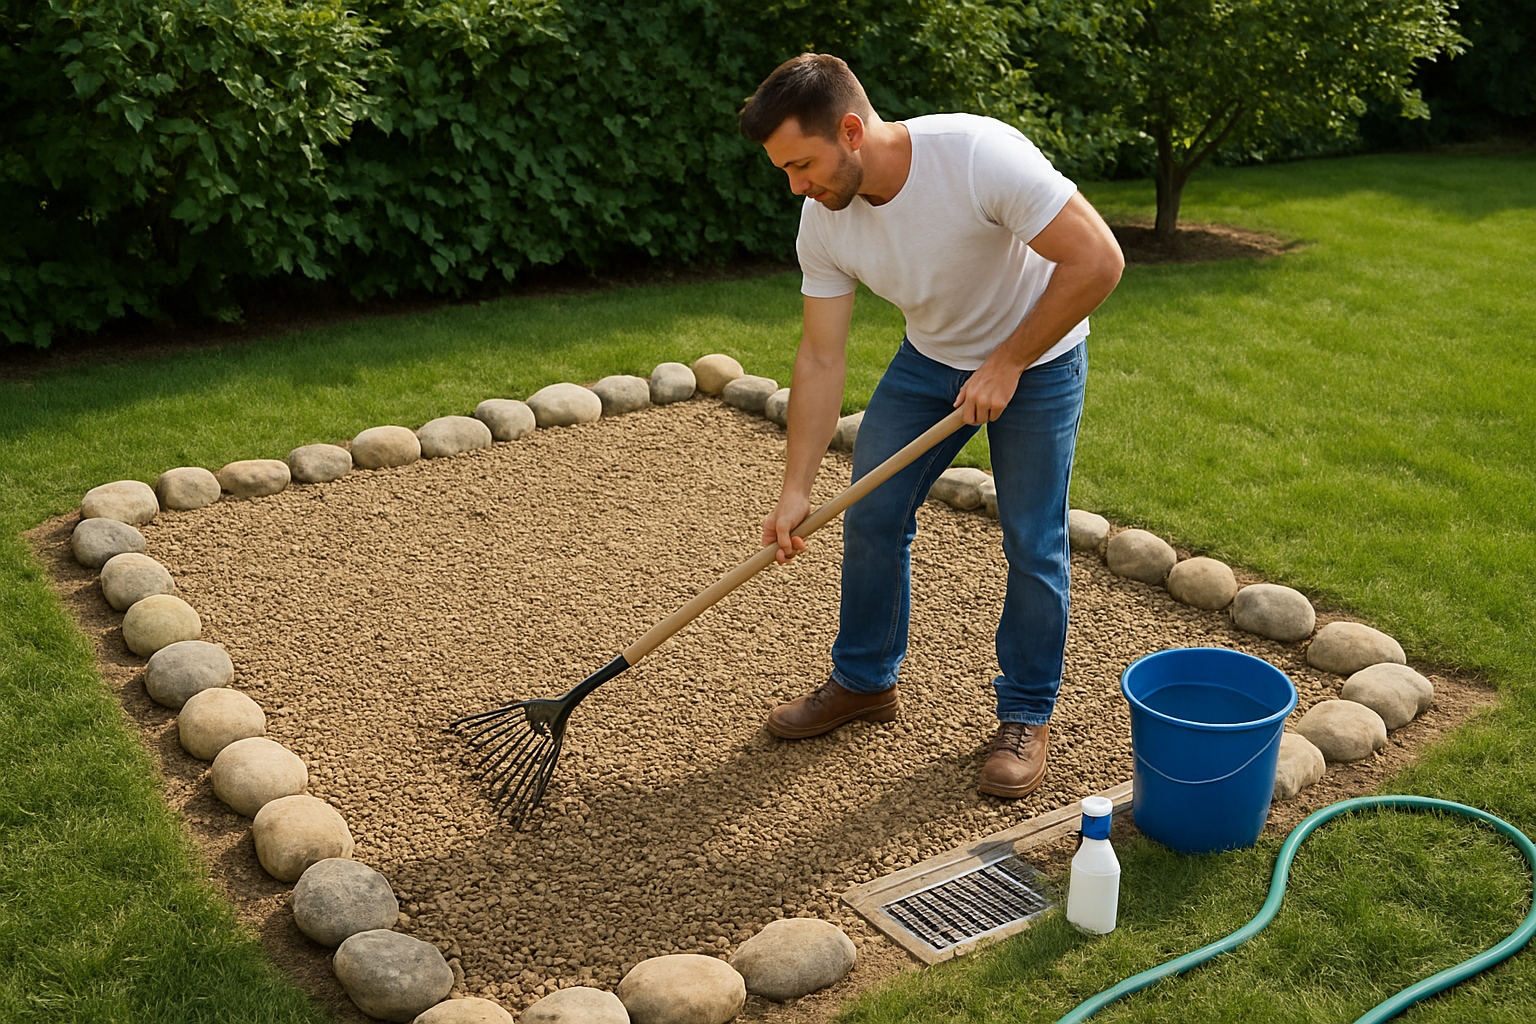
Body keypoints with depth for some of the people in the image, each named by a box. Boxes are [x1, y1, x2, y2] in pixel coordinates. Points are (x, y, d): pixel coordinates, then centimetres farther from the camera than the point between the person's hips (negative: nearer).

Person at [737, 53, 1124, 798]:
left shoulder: (980, 154, -35)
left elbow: (1097, 260, -31)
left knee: (1033, 546, -3)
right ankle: (865, 681, 25)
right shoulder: (824, 222, -17)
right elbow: (821, 358, -11)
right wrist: (795, 491, -14)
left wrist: (1007, 363, -26)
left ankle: (1026, 715, 17)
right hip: (931, 357, 5)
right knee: (871, 516, 5)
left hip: (1037, 356, -5)